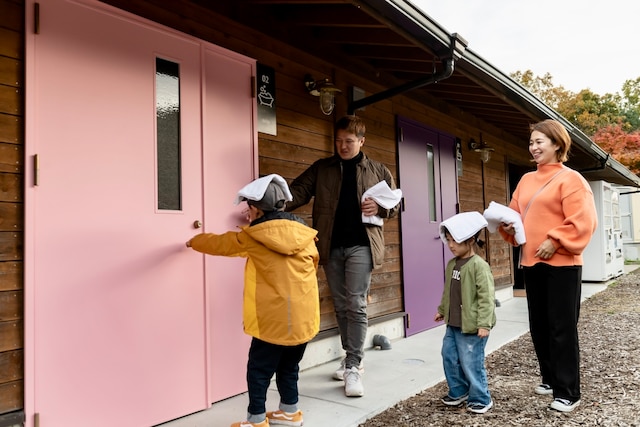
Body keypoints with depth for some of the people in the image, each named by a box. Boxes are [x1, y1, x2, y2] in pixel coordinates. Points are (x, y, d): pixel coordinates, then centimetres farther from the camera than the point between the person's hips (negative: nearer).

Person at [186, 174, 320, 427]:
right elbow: (313, 263, 18)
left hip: (273, 318, -5)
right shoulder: (303, 233, 4)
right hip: (304, 316, 5)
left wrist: (195, 242, 27)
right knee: (289, 366, 21)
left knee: (259, 370, 8)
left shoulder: (253, 236, -6)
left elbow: (220, 243, 8)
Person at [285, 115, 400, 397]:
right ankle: (351, 358, 27)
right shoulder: (321, 168, 9)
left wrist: (379, 208, -10)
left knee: (356, 305, -7)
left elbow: (396, 203, 12)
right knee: (341, 306, 12)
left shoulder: (379, 171, 7)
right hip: (331, 247, 3)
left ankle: (353, 367, 2)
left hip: (360, 245, -2)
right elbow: (299, 190, -1)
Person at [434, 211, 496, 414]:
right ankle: (458, 392, 33)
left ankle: (481, 398, 21)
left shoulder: (479, 266, -18)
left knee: (471, 363, 1)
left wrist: (484, 324, -22)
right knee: (449, 358, 15)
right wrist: (442, 310, 25)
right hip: (453, 324, 8)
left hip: (472, 326, -8)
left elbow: (487, 297, -19)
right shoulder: (451, 264, 7)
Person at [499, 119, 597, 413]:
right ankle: (551, 379, 30)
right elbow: (515, 213, 18)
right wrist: (508, 225, -2)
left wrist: (555, 241, -20)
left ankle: (568, 392, 9)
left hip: (561, 264, -7)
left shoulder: (569, 178, -7)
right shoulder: (526, 180, 14)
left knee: (562, 327, -2)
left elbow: (581, 221, -15)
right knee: (539, 326, 14)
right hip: (531, 262, 7)